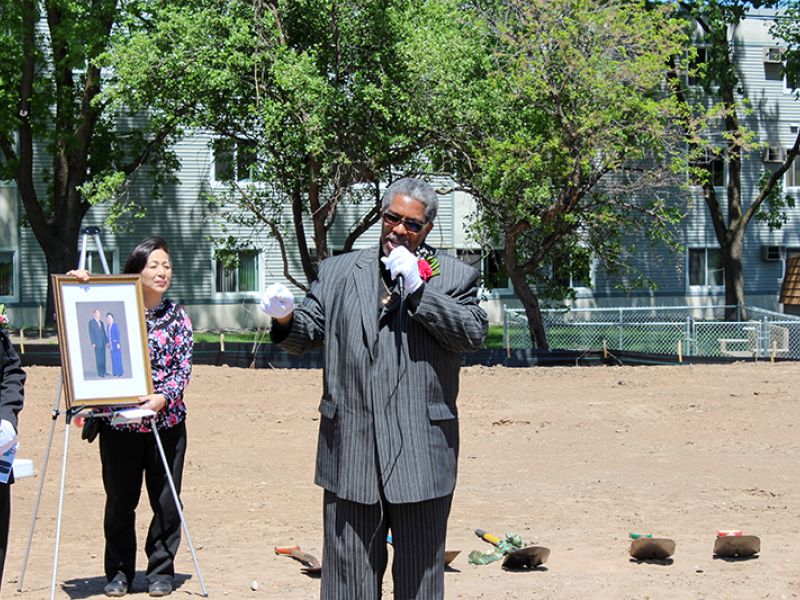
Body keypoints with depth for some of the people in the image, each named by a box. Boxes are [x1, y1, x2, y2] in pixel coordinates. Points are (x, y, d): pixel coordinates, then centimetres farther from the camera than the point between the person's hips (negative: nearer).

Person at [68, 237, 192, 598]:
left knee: (166, 500, 3)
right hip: (119, 422, 0)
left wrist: (163, 397, -18)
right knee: (120, 500, 6)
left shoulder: (177, 317, 6)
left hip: (167, 421, 0)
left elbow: (184, 367, 0)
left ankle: (161, 570, 16)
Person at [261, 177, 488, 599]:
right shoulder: (337, 272, 14)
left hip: (420, 455, -1)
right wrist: (285, 317, -14)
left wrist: (418, 288, -12)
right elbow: (306, 335, 9)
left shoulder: (455, 277, 8)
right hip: (350, 451, 2)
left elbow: (474, 334, -6)